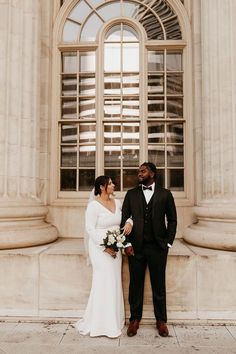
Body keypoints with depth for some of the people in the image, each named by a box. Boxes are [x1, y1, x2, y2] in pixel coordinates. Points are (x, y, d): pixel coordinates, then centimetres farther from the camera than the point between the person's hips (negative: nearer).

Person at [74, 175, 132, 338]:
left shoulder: (117, 202, 5)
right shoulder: (93, 205, -12)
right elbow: (90, 229, -14)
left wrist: (129, 222, -7)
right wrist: (104, 247, -19)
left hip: (116, 248, 6)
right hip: (100, 248, -6)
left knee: (115, 283, 12)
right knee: (104, 283, -1)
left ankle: (114, 320, 28)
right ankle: (102, 324, 15)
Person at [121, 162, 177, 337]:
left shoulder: (165, 194, 3)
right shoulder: (131, 194, 6)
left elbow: (172, 220, 5)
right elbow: (124, 219, 4)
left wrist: (168, 243, -2)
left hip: (158, 247, -1)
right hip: (136, 247, 1)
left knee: (159, 285, 10)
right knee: (135, 284, 10)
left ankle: (161, 320, 28)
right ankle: (135, 319, 27)